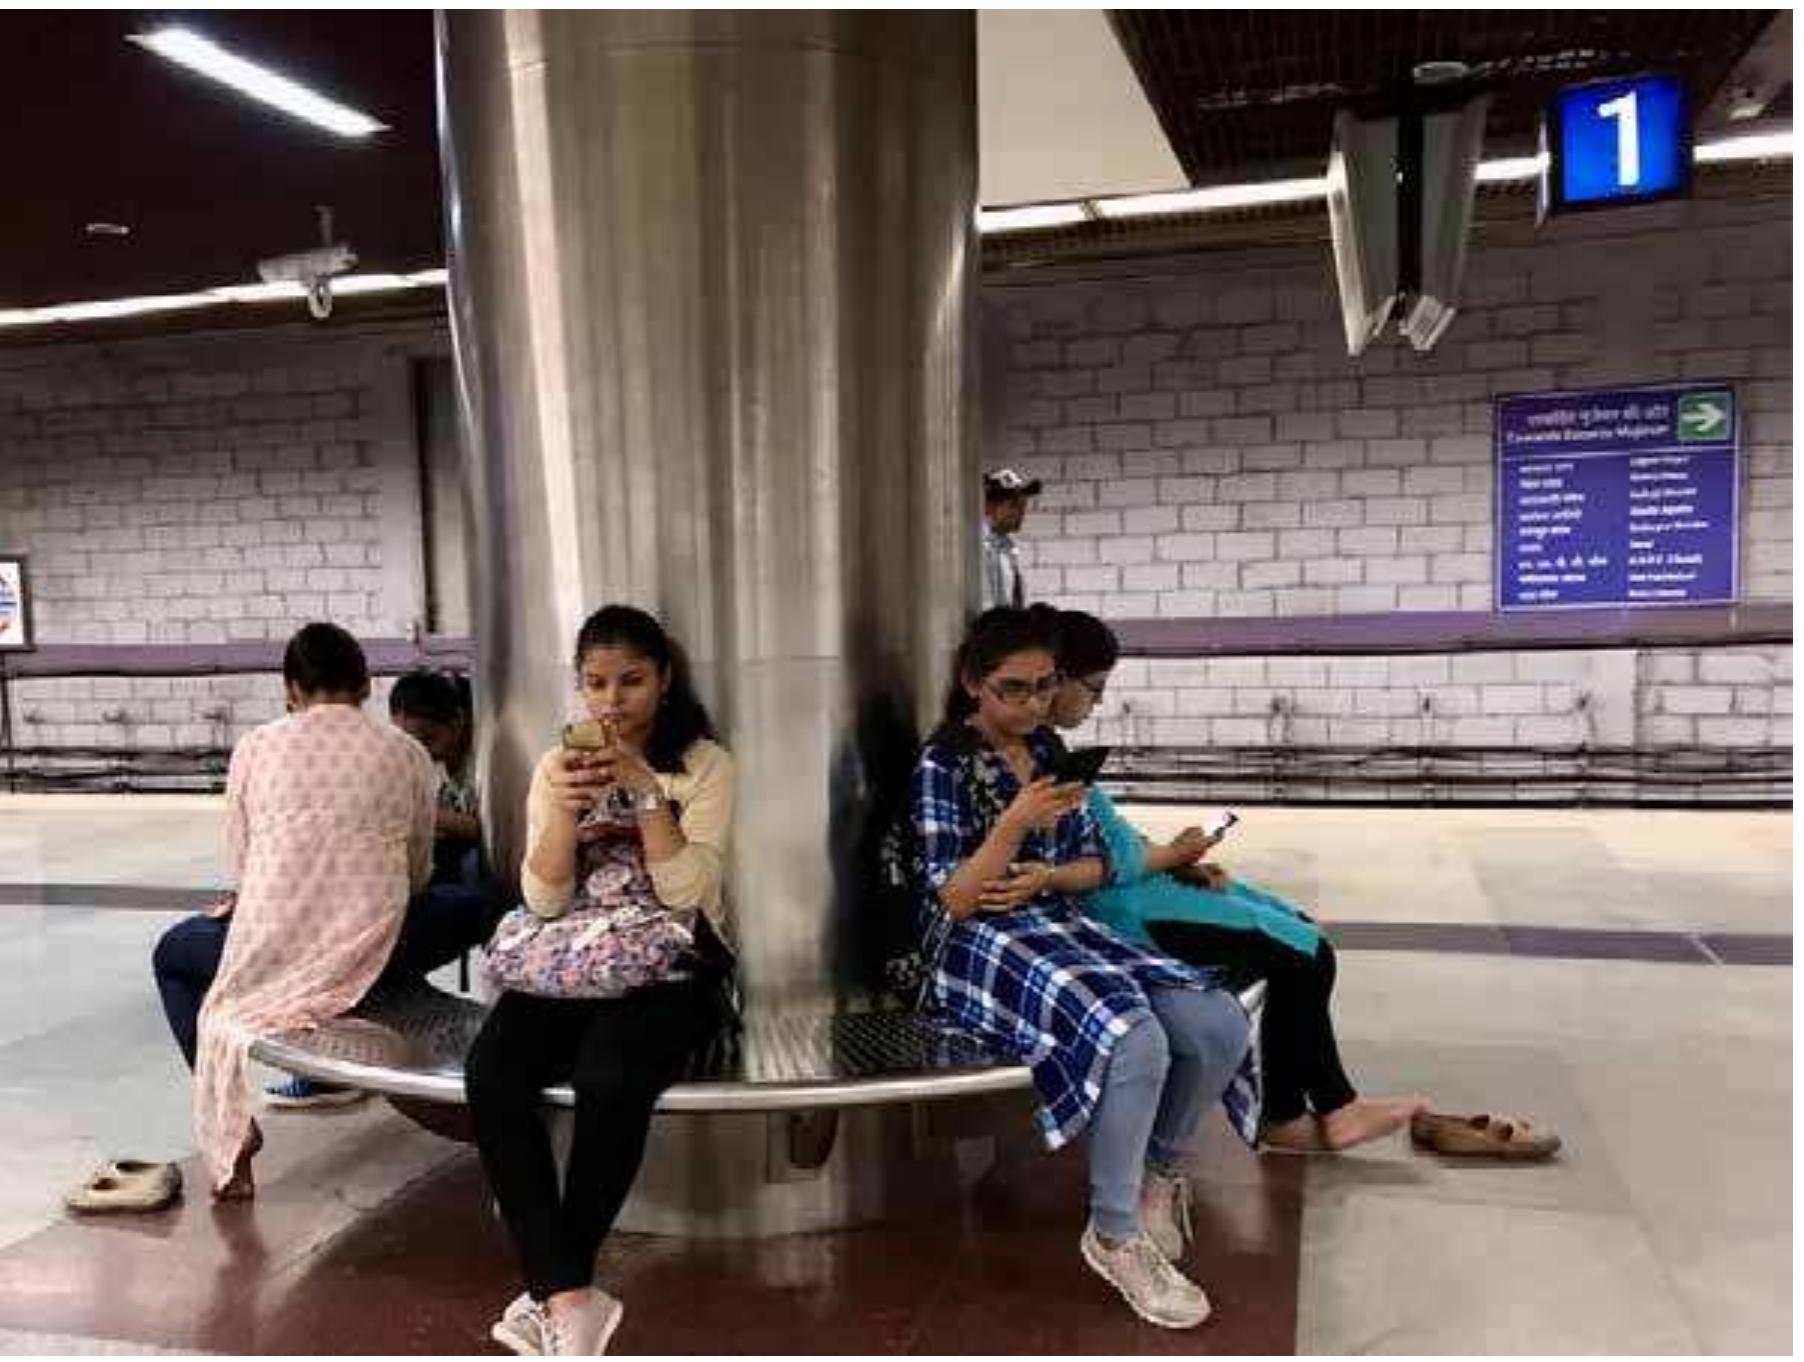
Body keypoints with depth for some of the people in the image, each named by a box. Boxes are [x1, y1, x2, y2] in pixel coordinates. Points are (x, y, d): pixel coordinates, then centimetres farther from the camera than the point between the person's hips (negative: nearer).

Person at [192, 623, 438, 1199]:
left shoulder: (255, 747, 2)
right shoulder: (408, 753, 4)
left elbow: (239, 864, 8)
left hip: (272, 954, 0)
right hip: (374, 958, 0)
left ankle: (231, 1130, 21)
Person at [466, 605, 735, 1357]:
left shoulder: (704, 763, 0)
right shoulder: (558, 767, 10)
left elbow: (686, 892, -12)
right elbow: (544, 901, 0)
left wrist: (646, 788, -19)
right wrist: (565, 807, -15)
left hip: (673, 963, -3)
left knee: (608, 1076, -33)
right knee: (490, 1070, -27)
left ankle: (553, 1293, -13)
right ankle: (571, 1297, -24)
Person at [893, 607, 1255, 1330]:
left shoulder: (1048, 750, 13)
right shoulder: (943, 765, -7)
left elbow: (1093, 863, 14)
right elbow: (951, 901, -12)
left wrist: (1045, 877, -8)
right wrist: (1014, 825, -26)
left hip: (1063, 925, 7)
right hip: (980, 947, -7)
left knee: (1220, 1025, -13)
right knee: (1135, 1044, -32)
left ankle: (1161, 1170, 14)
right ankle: (1115, 1236, -10)